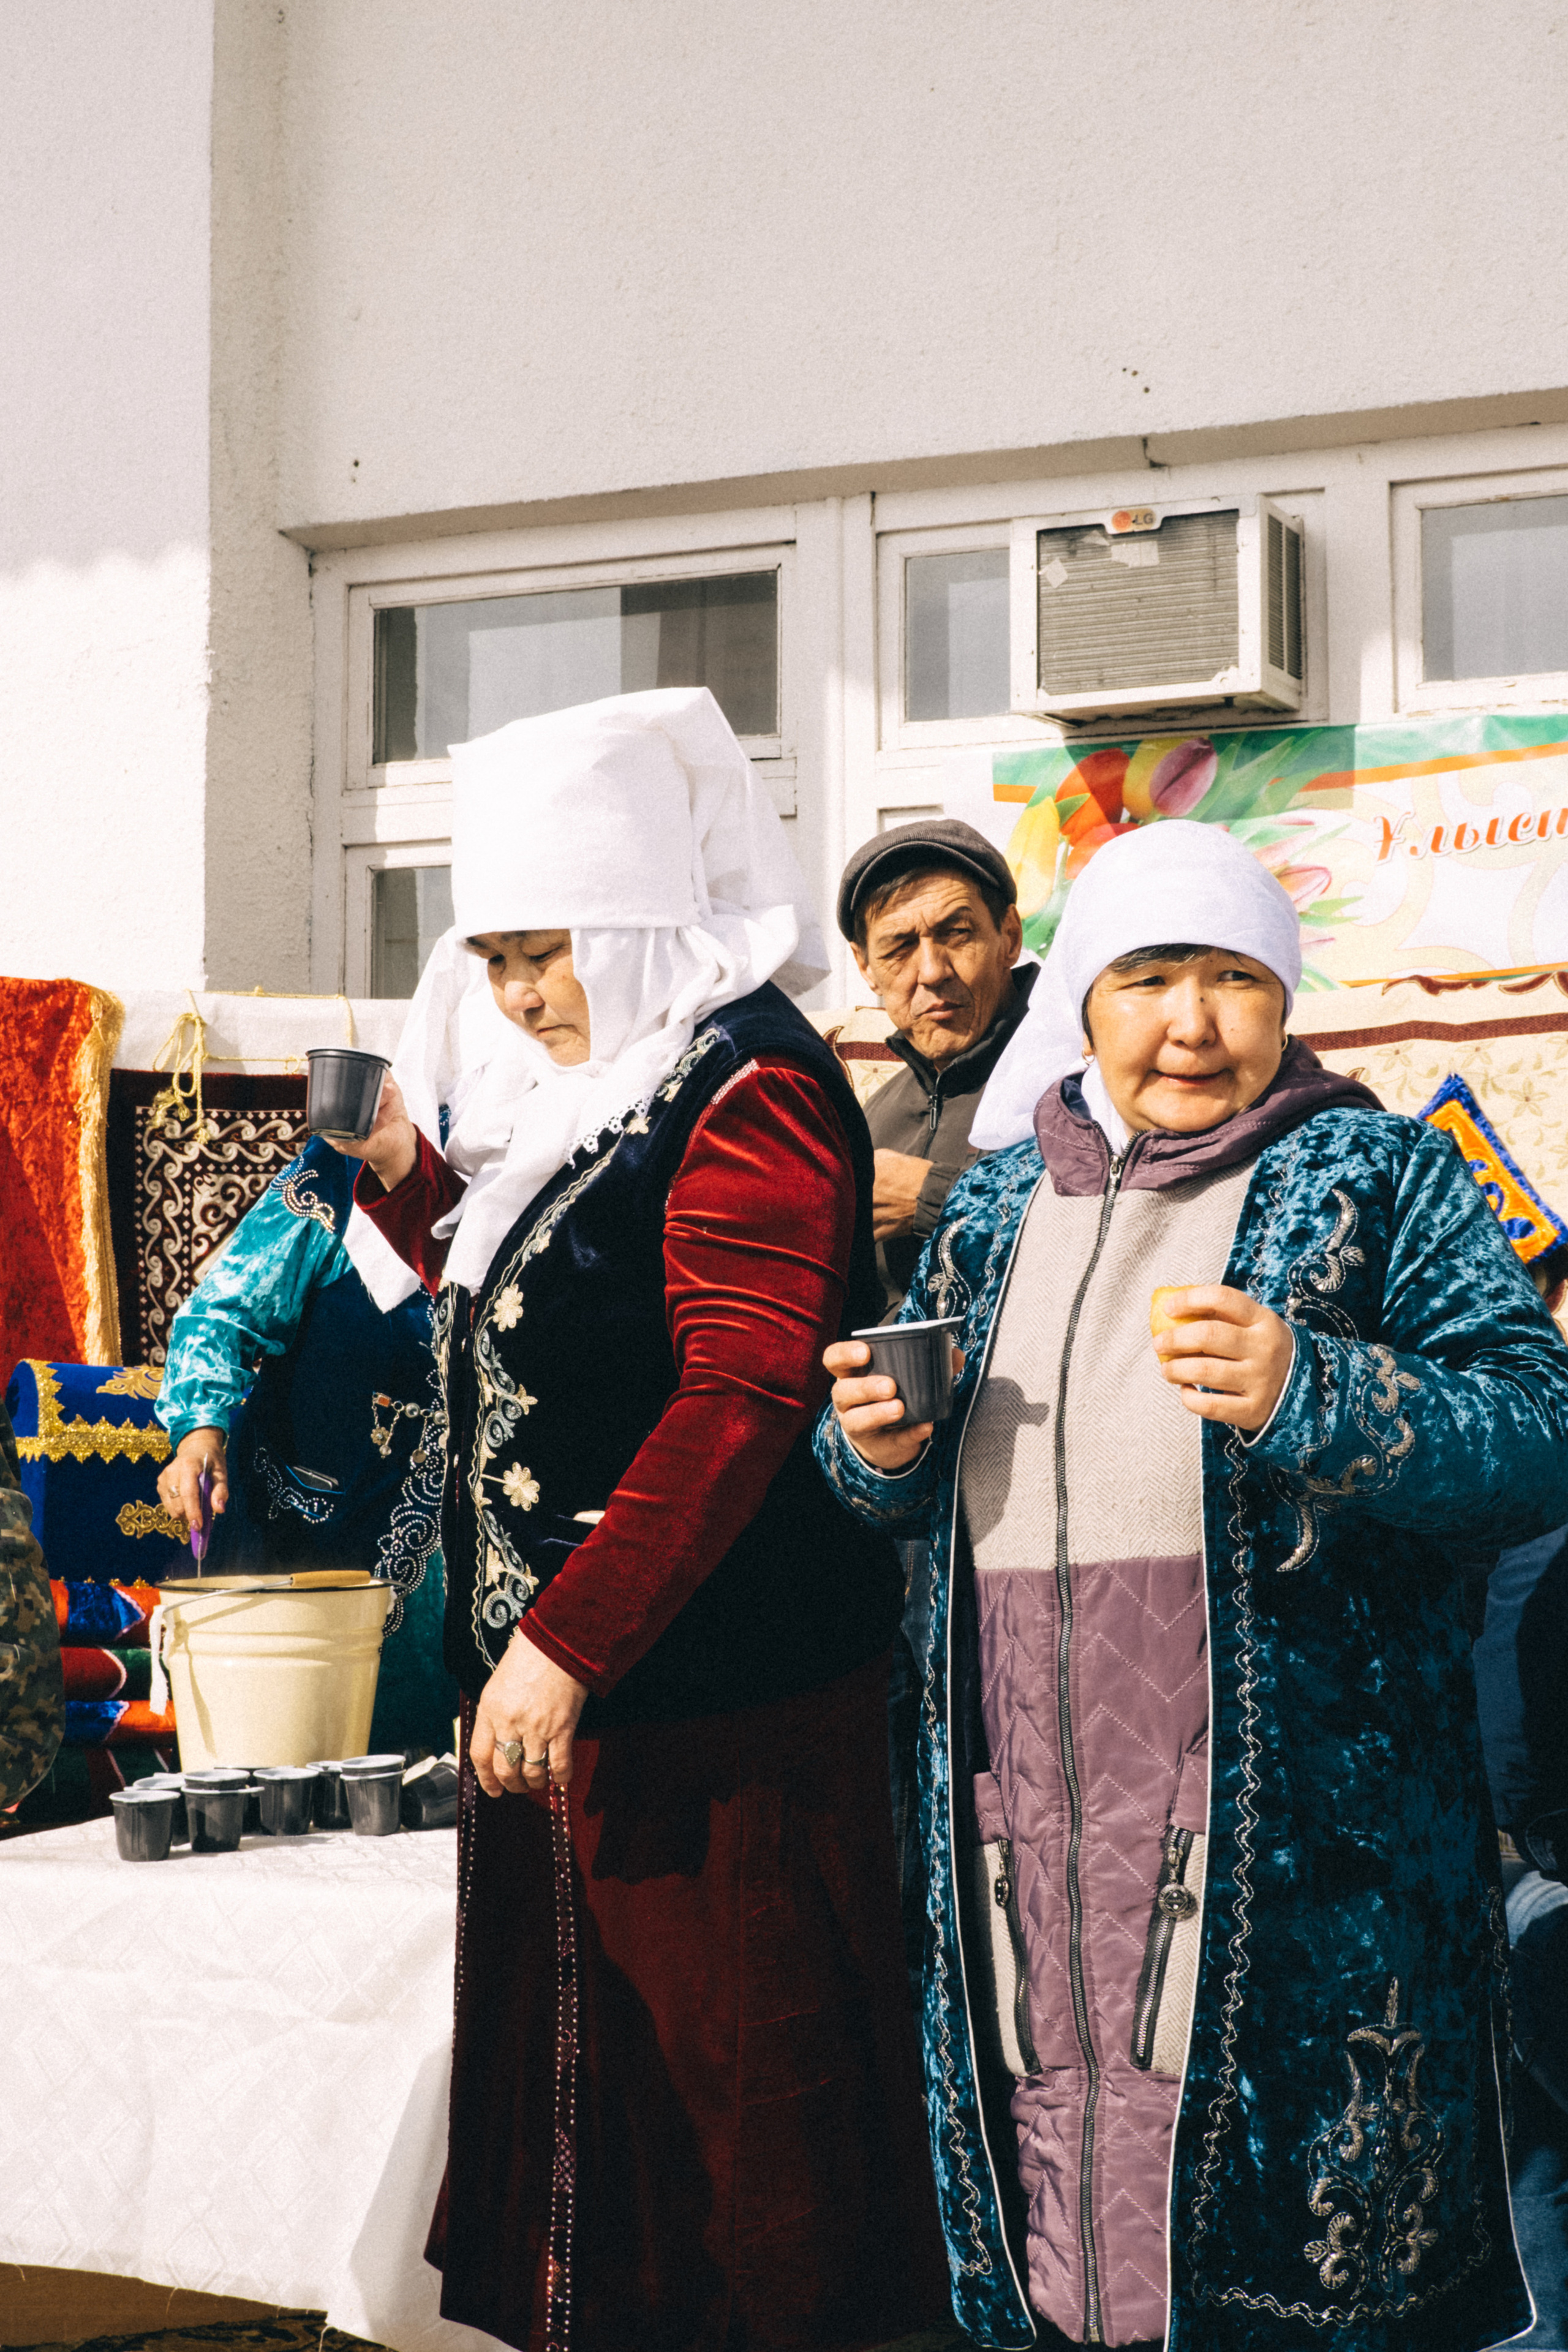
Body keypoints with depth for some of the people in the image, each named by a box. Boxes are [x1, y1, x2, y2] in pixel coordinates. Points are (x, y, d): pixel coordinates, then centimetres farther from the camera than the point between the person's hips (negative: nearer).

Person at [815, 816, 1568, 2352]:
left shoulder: (1372, 1179, 2)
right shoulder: (997, 1204, 15)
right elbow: (909, 1503, 22)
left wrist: (1307, 1393, -23)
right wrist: (880, 1448, -1)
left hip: (1288, 1849, -4)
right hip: (1022, 1830, 4)